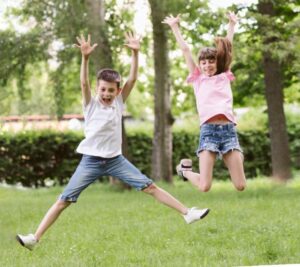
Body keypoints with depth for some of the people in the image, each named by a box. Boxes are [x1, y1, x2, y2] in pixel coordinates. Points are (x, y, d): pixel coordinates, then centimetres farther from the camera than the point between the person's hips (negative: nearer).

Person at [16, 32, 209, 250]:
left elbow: (133, 79, -8)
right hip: (91, 161, -2)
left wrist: (135, 53, -20)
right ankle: (35, 238, -3)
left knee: (150, 187, -2)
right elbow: (84, 82, -22)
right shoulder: (91, 104, -5)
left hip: (115, 160, 2)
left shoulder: (119, 103, 2)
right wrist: (85, 58, -38)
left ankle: (187, 213, 1)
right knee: (64, 200, -4)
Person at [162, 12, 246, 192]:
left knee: (240, 186, -4)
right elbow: (185, 50, 19)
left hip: (228, 129, 2)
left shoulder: (224, 77, 20)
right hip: (208, 129, -2)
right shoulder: (198, 79, 16)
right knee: (204, 186, -11)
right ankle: (185, 169, 24)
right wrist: (175, 27, 25)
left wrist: (232, 24, 34)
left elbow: (227, 47, 26)